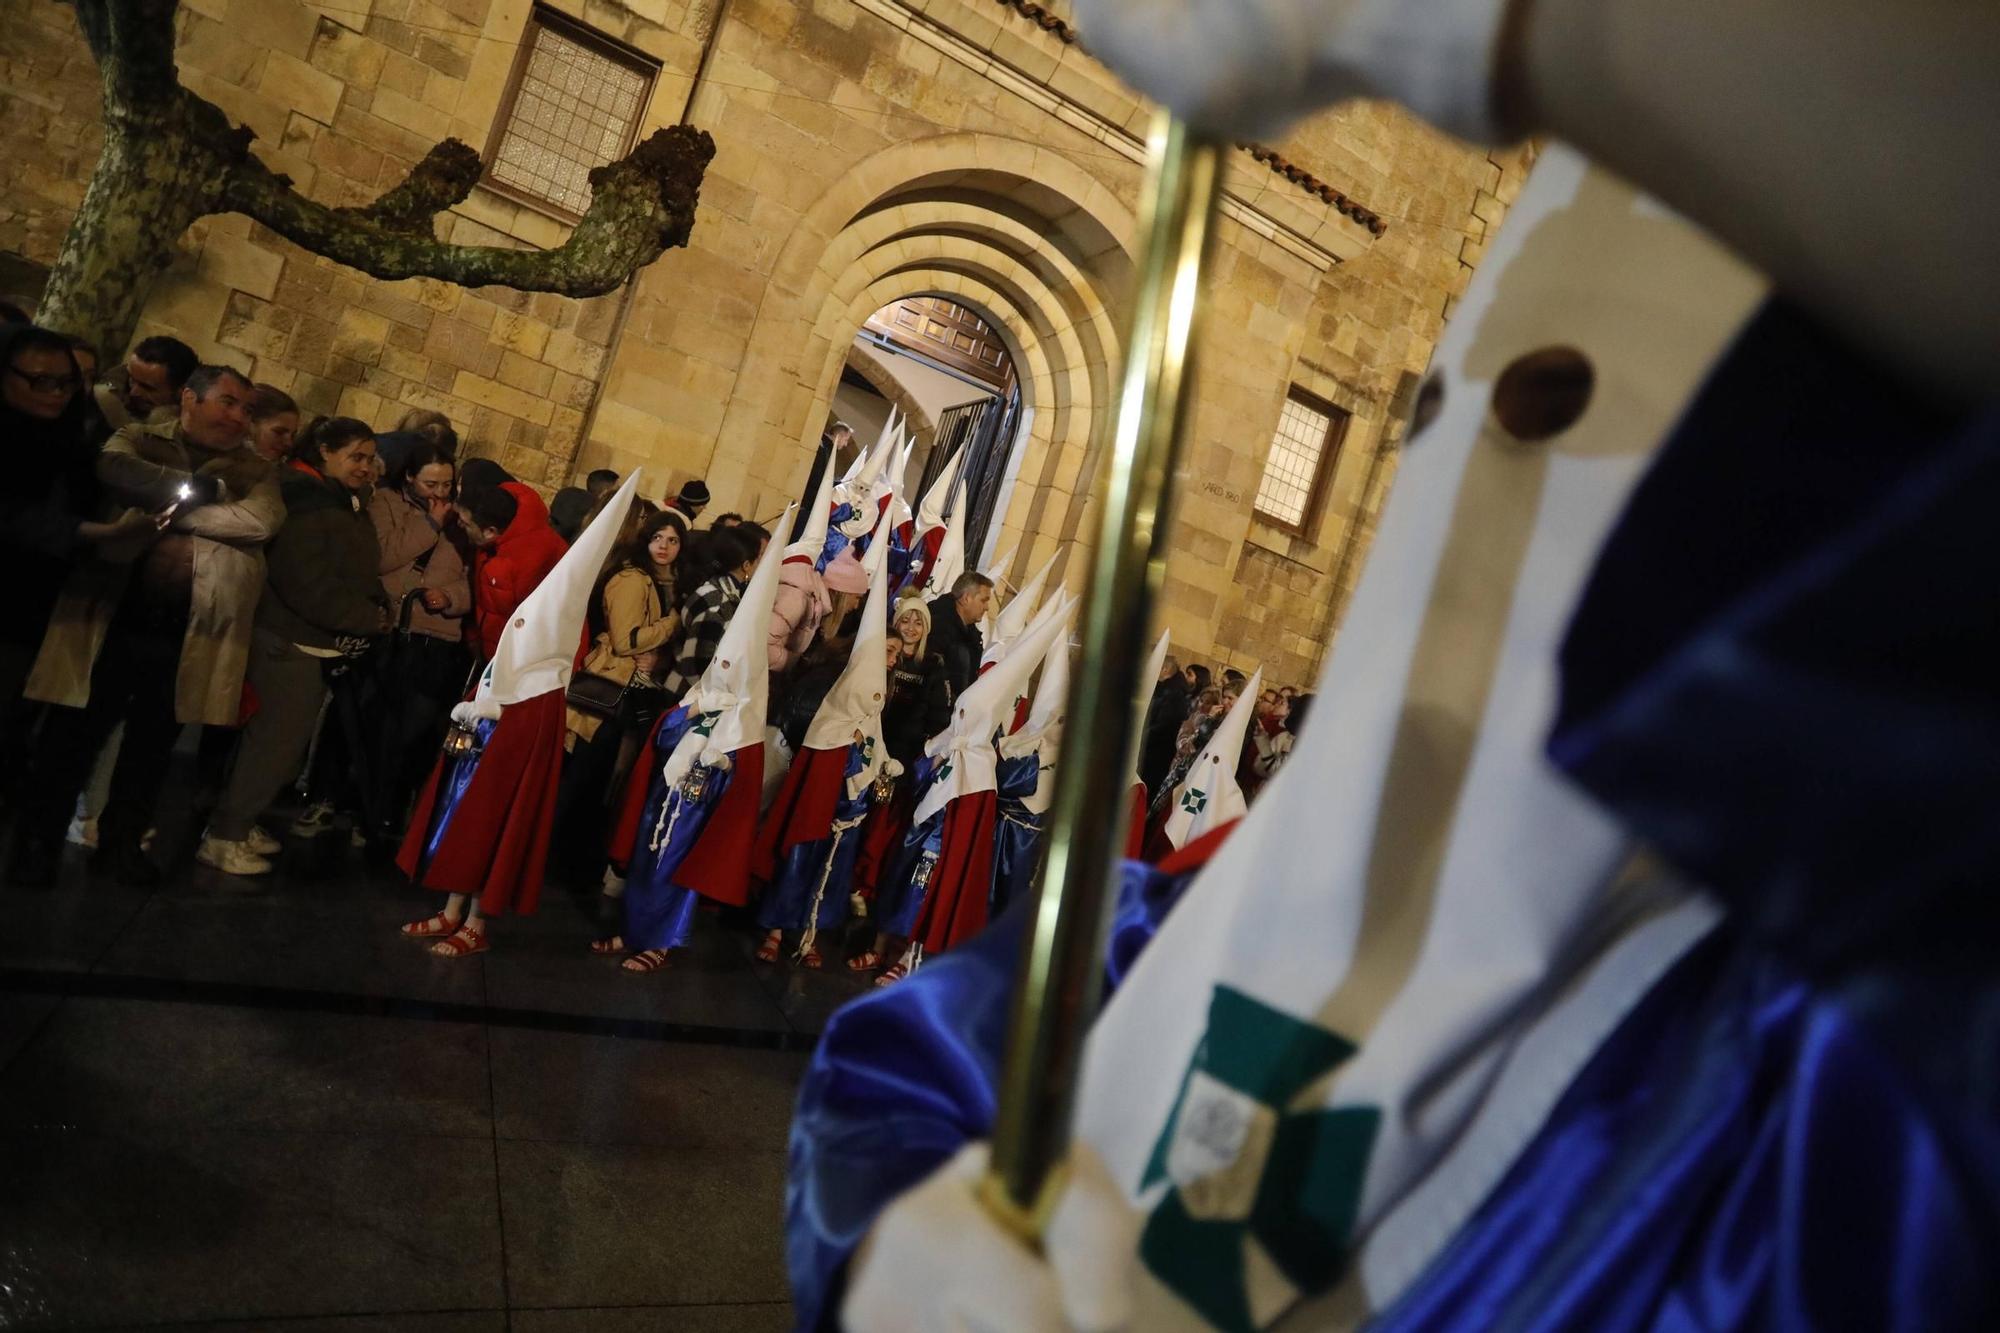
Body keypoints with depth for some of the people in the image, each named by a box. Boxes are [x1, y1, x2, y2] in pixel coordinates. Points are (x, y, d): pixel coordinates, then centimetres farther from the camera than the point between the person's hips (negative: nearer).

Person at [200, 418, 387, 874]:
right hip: (291, 640, -9)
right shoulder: (305, 502, -17)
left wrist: (378, 613, -3)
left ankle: (240, 823, 25)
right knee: (277, 738, -6)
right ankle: (222, 836, 5)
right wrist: (369, 619, -15)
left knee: (288, 737, 13)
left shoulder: (348, 506, 14)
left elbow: (359, 575, 15)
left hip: (321, 642, 9)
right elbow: (308, 584, -24)